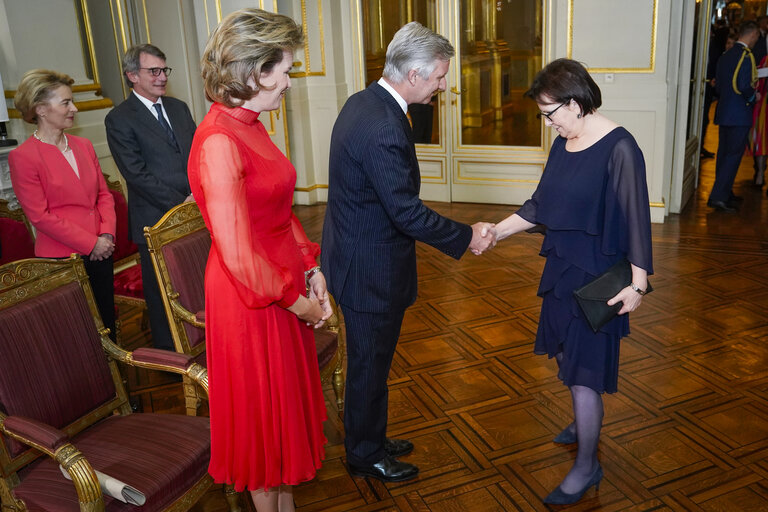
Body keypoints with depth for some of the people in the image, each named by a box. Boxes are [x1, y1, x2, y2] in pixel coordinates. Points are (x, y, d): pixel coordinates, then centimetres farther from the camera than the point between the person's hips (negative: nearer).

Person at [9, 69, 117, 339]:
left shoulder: (83, 145, 10)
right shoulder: (23, 157, -9)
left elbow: (103, 194, 12)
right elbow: (40, 216, -12)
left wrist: (107, 234, -4)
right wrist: (90, 244, -13)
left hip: (100, 253, 5)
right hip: (62, 259, -5)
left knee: (107, 325, 12)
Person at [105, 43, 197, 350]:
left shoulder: (178, 107, 13)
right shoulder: (119, 119, -6)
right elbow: (137, 174, -12)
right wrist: (181, 203, -16)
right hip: (157, 220, -5)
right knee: (162, 295, 7)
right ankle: (167, 354, 22)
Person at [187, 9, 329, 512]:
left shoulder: (250, 127, 4)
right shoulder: (219, 141, -25)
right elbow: (238, 252, -26)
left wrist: (312, 271, 2)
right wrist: (297, 300, -14)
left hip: (284, 291, 9)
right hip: (251, 300, -9)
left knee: (288, 404, 24)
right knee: (264, 413, 13)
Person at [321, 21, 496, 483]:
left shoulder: (362, 102, 4)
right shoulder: (384, 128, -28)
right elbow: (407, 211, -26)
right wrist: (467, 237, -13)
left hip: (354, 252, 10)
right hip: (371, 269, -10)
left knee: (370, 359, 23)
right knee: (371, 364, 10)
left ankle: (370, 439, 43)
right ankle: (366, 455, 32)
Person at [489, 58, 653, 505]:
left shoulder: (619, 147, -19)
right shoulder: (565, 142, 5)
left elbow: (636, 218, -18)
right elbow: (540, 205, 11)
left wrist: (638, 284, -19)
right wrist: (495, 233, 6)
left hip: (596, 276, -8)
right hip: (562, 266, 8)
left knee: (584, 369, 0)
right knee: (566, 354, 21)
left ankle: (587, 466, 19)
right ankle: (588, 420, 47)